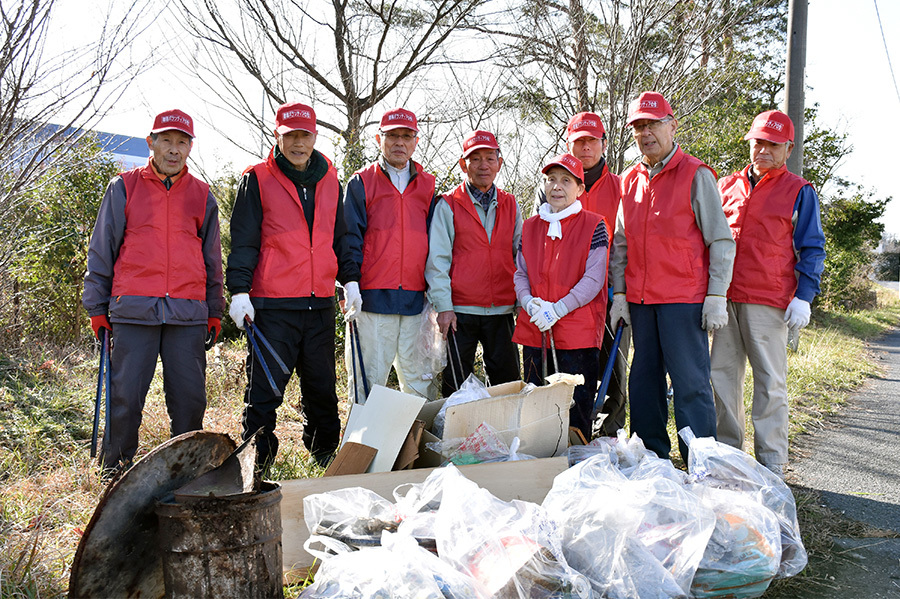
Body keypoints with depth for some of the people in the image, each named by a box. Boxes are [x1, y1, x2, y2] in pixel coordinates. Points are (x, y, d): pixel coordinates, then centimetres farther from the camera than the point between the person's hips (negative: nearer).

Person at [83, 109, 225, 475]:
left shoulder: (202, 196, 13)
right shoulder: (124, 188, 7)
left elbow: (212, 259, 18)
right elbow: (101, 251, 9)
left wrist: (214, 310, 14)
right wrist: (97, 307, 5)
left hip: (188, 313, 2)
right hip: (134, 311, -2)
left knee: (190, 397, 3)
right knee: (125, 396, 0)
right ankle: (115, 467, 18)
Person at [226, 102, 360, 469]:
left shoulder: (330, 180, 14)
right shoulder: (257, 179, 1)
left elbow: (340, 235, 20)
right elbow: (243, 241, -3)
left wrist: (350, 279, 9)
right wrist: (239, 290, -12)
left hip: (321, 304, 5)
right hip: (272, 305, -4)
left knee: (322, 386, 13)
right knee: (264, 389, -2)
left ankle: (327, 457, 28)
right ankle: (255, 463, 9)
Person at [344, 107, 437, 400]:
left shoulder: (427, 185, 15)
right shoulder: (361, 183, 7)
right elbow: (349, 239, 3)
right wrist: (351, 288, -8)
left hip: (417, 299, 3)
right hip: (373, 298, -2)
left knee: (421, 380, 5)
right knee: (368, 379, -1)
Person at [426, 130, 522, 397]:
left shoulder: (511, 205, 12)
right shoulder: (448, 205, 2)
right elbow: (437, 260, -2)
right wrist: (444, 305, -10)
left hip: (502, 310, 3)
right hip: (460, 310, -3)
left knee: (508, 381, 6)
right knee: (456, 385, 3)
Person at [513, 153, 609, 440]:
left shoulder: (593, 225, 0)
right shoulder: (530, 226, 14)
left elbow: (594, 279, -7)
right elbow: (520, 273, 13)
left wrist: (557, 309, -17)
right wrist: (529, 302, -8)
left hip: (577, 332, -4)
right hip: (534, 331, 4)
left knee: (577, 410, -1)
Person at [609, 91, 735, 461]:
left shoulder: (696, 175, -2)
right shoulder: (630, 181, 14)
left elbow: (721, 241, -4)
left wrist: (716, 296, -10)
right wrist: (619, 294, 10)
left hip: (684, 299, -6)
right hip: (639, 300, 6)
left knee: (690, 381, -5)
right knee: (644, 378, 11)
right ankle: (651, 456, 22)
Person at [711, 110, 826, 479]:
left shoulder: (799, 192, 5)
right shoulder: (727, 186, 16)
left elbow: (811, 249, 5)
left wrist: (804, 297, -6)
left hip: (769, 302, -4)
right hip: (725, 299, 4)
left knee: (770, 383, -1)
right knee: (722, 376, 6)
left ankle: (771, 466, 6)